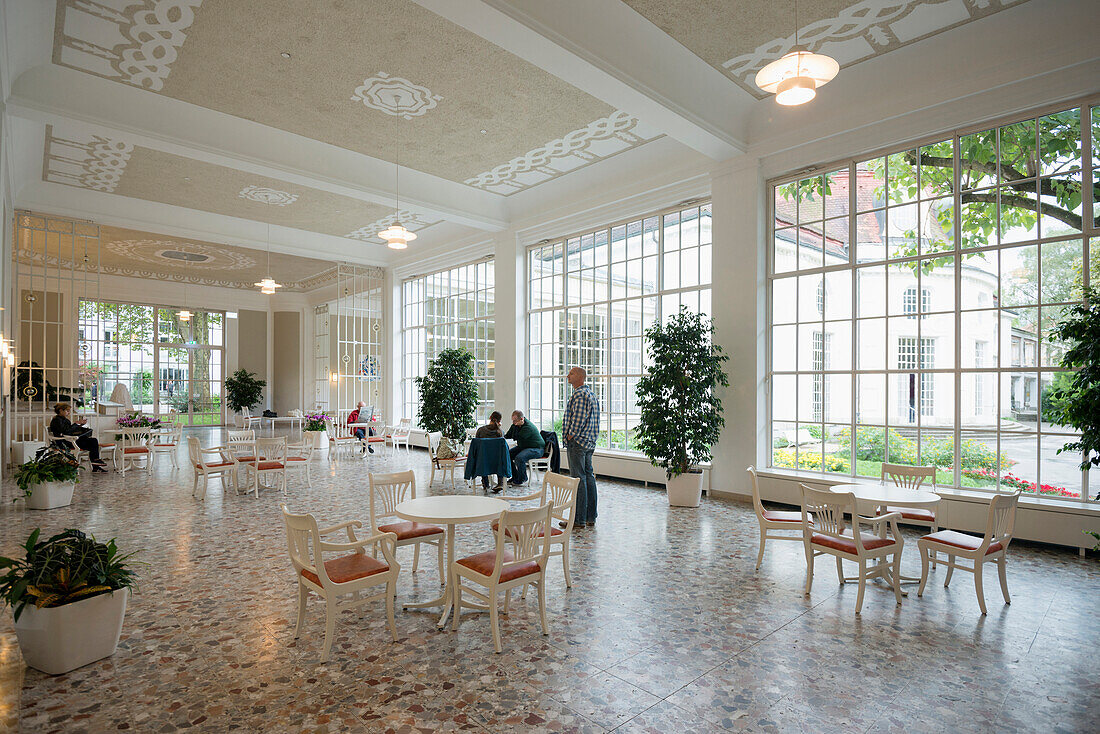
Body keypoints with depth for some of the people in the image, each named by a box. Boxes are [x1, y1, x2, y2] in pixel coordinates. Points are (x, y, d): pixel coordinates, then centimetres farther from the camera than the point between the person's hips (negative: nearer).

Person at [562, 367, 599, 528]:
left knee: (578, 479, -6)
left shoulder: (579, 394, -14)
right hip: (589, 443, 10)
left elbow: (578, 419, -21)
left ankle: (579, 519, -1)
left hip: (578, 442, -10)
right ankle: (591, 517, 17)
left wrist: (570, 437, -13)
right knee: (589, 477, 11)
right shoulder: (591, 393, 18)